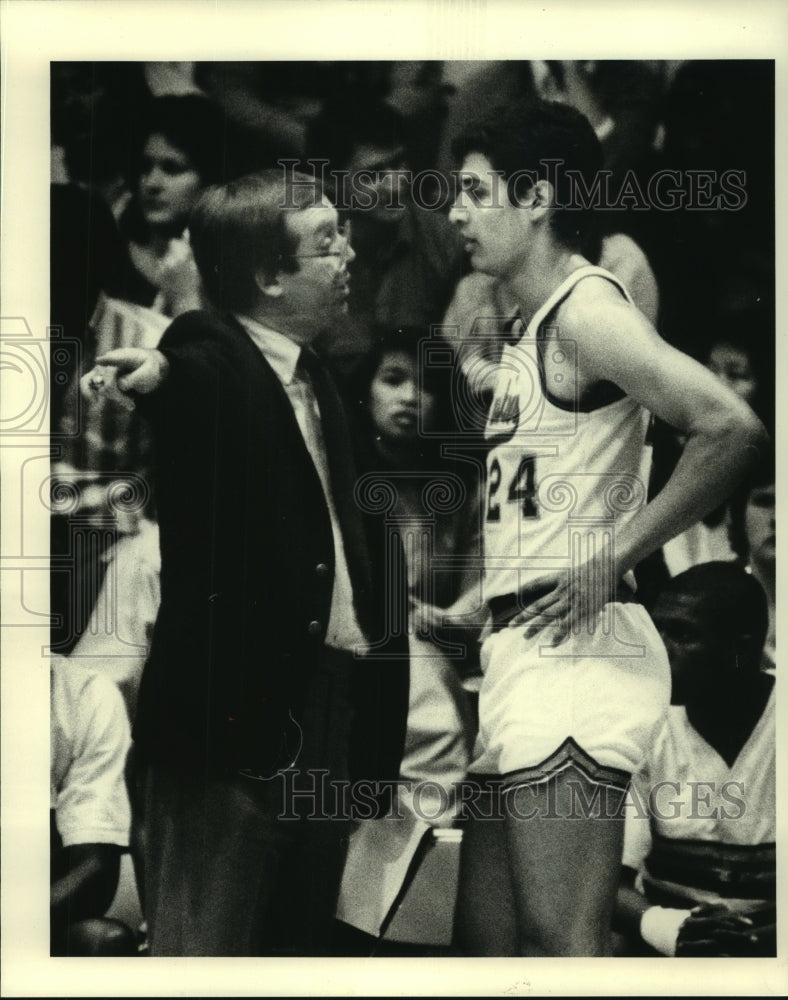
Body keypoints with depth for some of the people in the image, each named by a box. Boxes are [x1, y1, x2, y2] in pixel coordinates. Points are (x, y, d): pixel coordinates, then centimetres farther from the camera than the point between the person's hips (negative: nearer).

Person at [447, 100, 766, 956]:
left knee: (561, 944, -10)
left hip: (571, 649, -10)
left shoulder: (585, 308, -10)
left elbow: (732, 427, -23)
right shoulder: (530, 324, 20)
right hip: (520, 650, 10)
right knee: (487, 940, 13)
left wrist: (614, 560, -17)